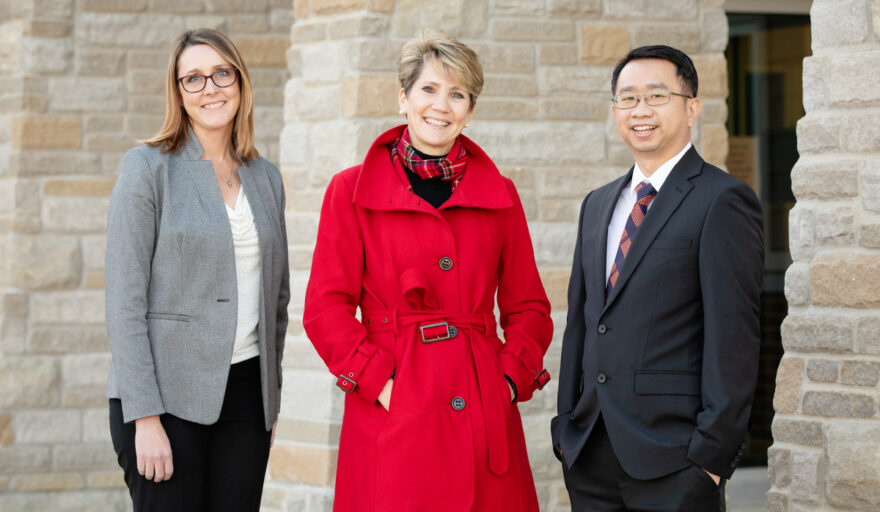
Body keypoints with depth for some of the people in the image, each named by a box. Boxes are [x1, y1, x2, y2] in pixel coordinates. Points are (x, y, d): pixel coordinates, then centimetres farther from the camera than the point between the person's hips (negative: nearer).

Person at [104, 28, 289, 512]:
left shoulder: (266, 177, 12)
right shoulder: (149, 168, -4)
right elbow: (125, 300, -9)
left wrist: (270, 398, 13)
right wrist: (145, 417, -15)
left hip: (246, 393, 5)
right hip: (167, 393, -5)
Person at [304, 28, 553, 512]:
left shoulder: (499, 196, 11)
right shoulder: (353, 191, 4)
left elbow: (529, 307, 14)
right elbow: (325, 308, 0)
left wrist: (512, 378, -1)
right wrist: (379, 381, -10)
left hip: (483, 413, 2)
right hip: (392, 415, -2)